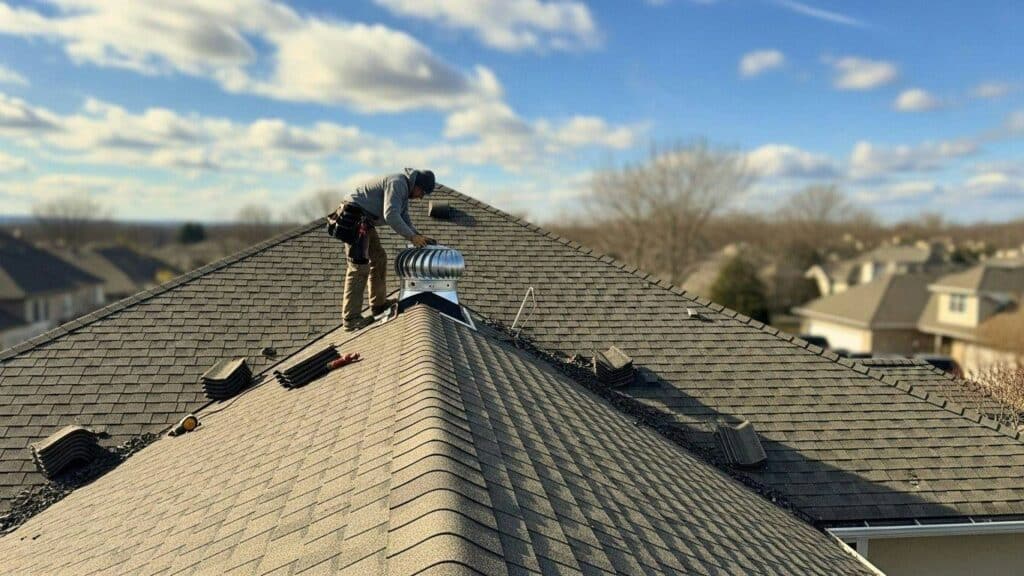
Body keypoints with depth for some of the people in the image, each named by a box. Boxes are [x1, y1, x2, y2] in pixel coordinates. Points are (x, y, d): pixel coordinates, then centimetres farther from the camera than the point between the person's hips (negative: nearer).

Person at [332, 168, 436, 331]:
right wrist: (412, 237, -24)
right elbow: (391, 215, -27)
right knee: (359, 266, -14)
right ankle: (351, 318, -13)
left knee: (379, 258, 17)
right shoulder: (397, 183, -16)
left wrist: (420, 236, 2)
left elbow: (405, 221, 18)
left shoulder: (404, 191, 17)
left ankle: (378, 303, 27)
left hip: (364, 222, 11)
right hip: (354, 217, -11)